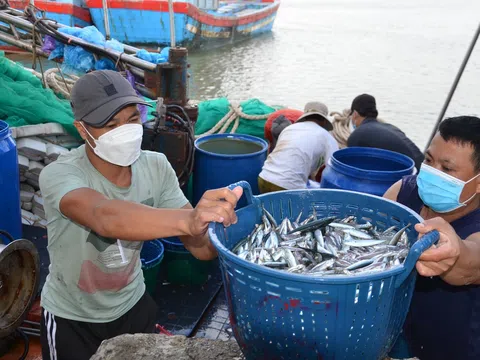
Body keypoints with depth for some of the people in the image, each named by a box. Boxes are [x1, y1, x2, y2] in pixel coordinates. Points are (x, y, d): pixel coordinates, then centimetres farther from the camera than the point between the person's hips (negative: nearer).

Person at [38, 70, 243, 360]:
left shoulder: (156, 167, -15)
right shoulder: (60, 175, -28)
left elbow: (200, 246, -18)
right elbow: (105, 218, -50)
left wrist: (223, 229, -40)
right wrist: (188, 219, -65)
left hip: (133, 305, 4)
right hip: (72, 319, -3)